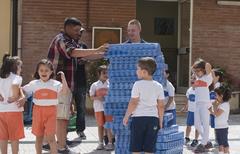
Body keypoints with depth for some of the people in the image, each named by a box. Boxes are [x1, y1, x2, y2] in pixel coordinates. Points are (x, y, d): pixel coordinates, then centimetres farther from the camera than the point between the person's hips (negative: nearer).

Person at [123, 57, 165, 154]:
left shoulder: (138, 85, -7)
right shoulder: (158, 86, 5)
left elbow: (133, 103, -8)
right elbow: (161, 106, 5)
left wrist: (126, 116, 2)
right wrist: (160, 121, 15)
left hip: (138, 117, -3)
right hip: (153, 118, 3)